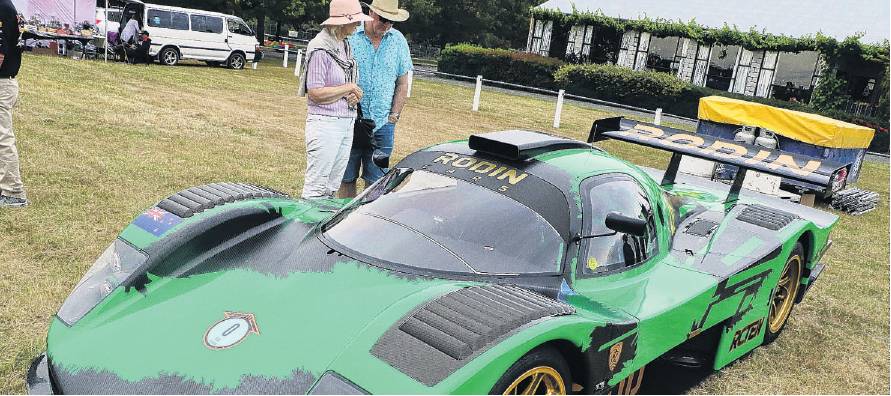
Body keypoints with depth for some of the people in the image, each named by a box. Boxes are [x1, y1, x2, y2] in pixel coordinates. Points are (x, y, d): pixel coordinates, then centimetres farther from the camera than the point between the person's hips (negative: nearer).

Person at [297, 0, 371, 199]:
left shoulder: (345, 46, 12)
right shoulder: (321, 49, -13)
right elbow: (315, 93, -17)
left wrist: (354, 95, 2)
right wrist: (348, 88, -10)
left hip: (347, 122, 8)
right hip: (325, 123, -8)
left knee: (332, 187, 13)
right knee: (315, 187, -4)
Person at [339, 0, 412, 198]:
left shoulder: (398, 40, 7)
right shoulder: (349, 36, -3)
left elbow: (402, 83, 11)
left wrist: (394, 115, 5)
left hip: (382, 124, 2)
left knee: (376, 181, 5)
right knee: (346, 179, 5)